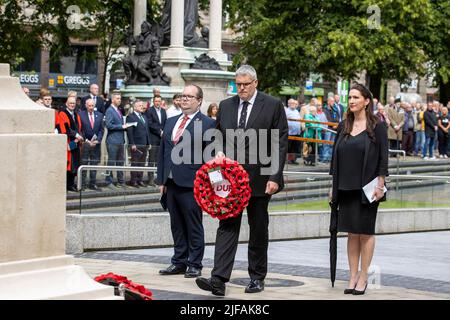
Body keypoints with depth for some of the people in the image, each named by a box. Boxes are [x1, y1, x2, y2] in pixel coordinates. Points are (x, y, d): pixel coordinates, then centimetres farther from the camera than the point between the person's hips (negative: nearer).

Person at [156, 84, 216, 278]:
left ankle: (194, 264, 7)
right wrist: (161, 180, 11)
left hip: (191, 183, -6)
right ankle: (179, 262, 19)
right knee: (177, 225, 11)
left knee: (194, 226, 0)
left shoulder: (207, 124, -3)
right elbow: (163, 152, 17)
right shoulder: (171, 122, 16)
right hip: (171, 182, 6)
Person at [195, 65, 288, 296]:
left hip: (259, 179, -2)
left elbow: (280, 143, -5)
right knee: (227, 227, -6)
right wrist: (218, 154, -5)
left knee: (258, 230, 9)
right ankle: (219, 279, -13)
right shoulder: (225, 106, 9)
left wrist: (275, 177, -11)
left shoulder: (273, 106, -3)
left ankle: (257, 277, 20)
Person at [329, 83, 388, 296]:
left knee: (365, 232, 1)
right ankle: (353, 276, 10)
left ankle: (363, 277, 7)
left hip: (367, 188, -4)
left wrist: (380, 185, -12)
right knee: (352, 233, 6)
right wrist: (334, 186, 9)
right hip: (346, 188, 4)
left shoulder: (377, 126, -4)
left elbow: (383, 158, -6)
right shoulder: (343, 127, 9)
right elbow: (336, 157, 12)